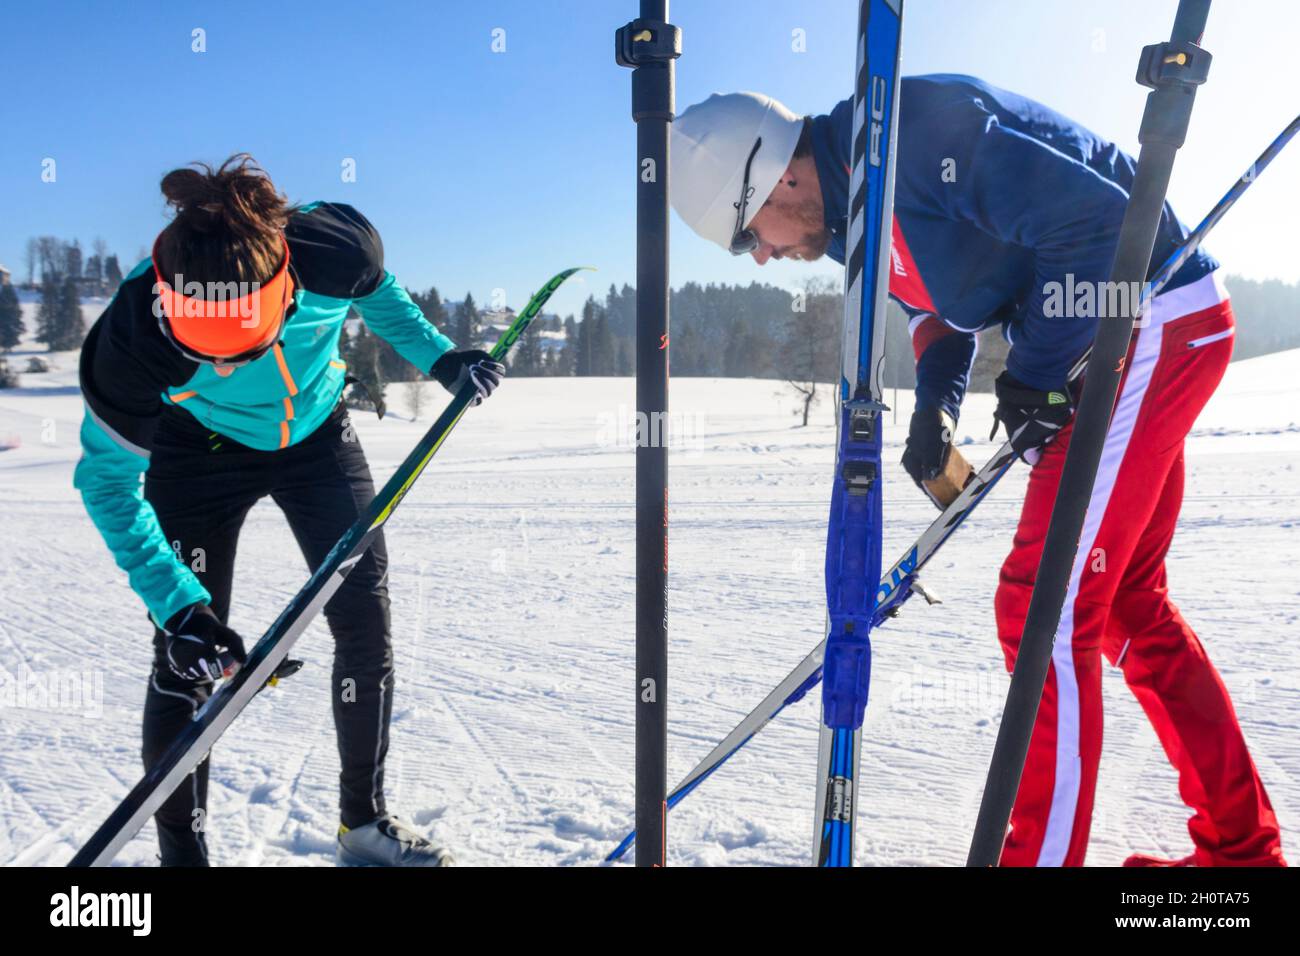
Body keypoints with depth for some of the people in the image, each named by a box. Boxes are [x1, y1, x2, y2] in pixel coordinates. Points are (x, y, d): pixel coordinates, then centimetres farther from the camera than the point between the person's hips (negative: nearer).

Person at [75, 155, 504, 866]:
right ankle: (181, 853, 15)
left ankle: (364, 822, 19)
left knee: (366, 617, -1)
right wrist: (175, 601, -27)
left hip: (315, 434, 2)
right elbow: (107, 482, -20)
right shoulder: (132, 341, -35)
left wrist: (439, 357, -9)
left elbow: (378, 294, -5)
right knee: (186, 654, -6)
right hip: (199, 453, -1)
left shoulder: (336, 251, -33)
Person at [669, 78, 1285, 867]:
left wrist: (1036, 376, -17)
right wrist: (937, 404, -3)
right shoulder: (857, 207, 7)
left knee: (1045, 607, -11)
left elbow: (1097, 218, -24)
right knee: (1127, 604, 14)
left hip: (1158, 322, -10)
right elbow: (942, 299, 15)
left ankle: (1043, 852, 3)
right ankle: (1241, 846, 29)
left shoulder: (916, 131, -22)